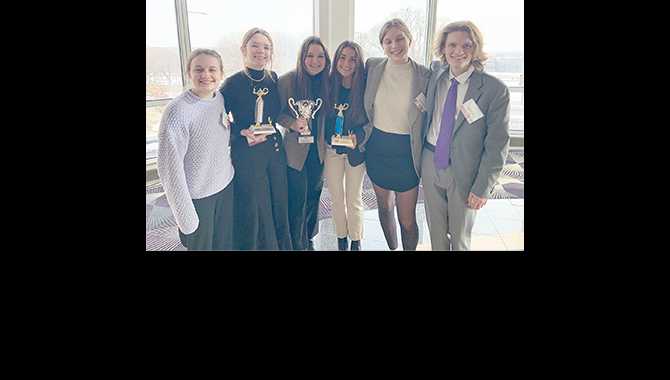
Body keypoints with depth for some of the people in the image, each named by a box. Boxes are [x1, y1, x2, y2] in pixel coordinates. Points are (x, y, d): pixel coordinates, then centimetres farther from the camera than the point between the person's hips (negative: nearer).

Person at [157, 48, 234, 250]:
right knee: (201, 246, 12)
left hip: (225, 185, 6)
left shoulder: (219, 98, 0)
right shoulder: (177, 111, -22)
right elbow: (169, 166, -20)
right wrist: (185, 216, -18)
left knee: (225, 243, 20)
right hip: (197, 195, -6)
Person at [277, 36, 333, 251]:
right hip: (295, 150, -4)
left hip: (318, 151, 4)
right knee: (297, 202, 3)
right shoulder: (287, 80, -13)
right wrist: (292, 123, -24)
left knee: (314, 197, 17)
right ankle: (298, 245, 24)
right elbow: (278, 113, -7)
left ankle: (310, 239, 38)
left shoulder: (326, 82, 0)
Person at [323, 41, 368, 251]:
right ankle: (341, 240, 32)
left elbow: (371, 120, -6)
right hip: (332, 149, 2)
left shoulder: (364, 87, -10)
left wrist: (357, 136, -22)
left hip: (356, 151, -2)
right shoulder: (329, 84, -4)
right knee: (336, 199, 12)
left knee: (354, 200, 7)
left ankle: (356, 242, 28)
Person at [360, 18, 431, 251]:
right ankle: (392, 248, 41)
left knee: (407, 220, 2)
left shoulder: (424, 75, -9)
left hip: (406, 151, -3)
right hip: (377, 147, 3)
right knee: (384, 207, 18)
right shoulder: (372, 67, -1)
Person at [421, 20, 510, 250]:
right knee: (435, 228, 20)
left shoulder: (495, 89, -16)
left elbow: (497, 144, -13)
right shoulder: (435, 73, -2)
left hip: (464, 171, -4)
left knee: (460, 236, 16)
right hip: (431, 162, 4)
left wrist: (483, 187, -13)